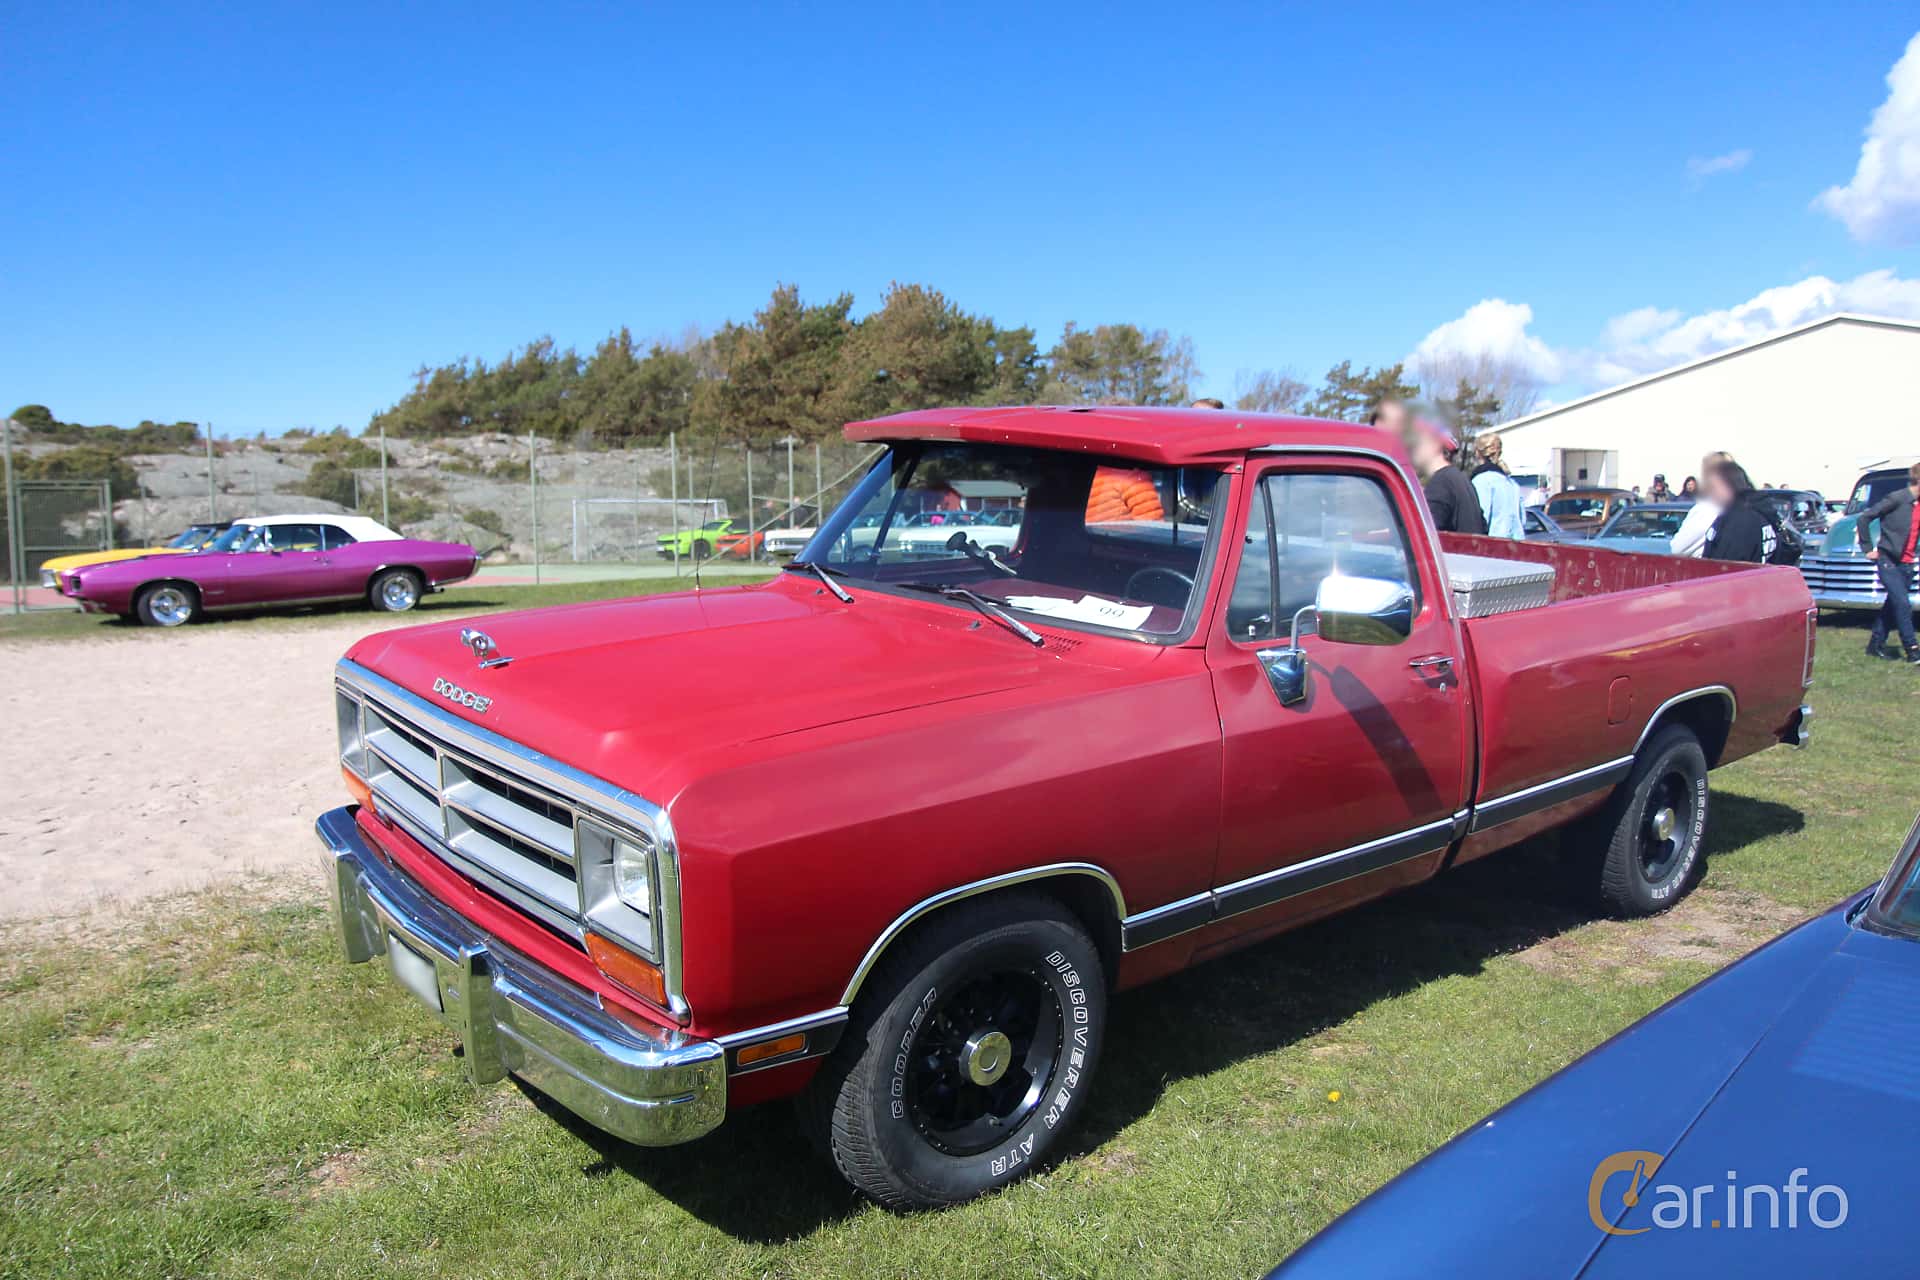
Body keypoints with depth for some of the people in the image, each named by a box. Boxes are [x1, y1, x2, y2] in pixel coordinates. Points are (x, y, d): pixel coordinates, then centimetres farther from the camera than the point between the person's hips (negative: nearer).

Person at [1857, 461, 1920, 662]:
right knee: (1903, 604, -12)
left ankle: (1876, 645, 21)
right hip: (1888, 560, -7)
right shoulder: (1897, 499, -11)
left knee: (1893, 605, 11)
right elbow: (1863, 519, -11)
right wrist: (1867, 549, -9)